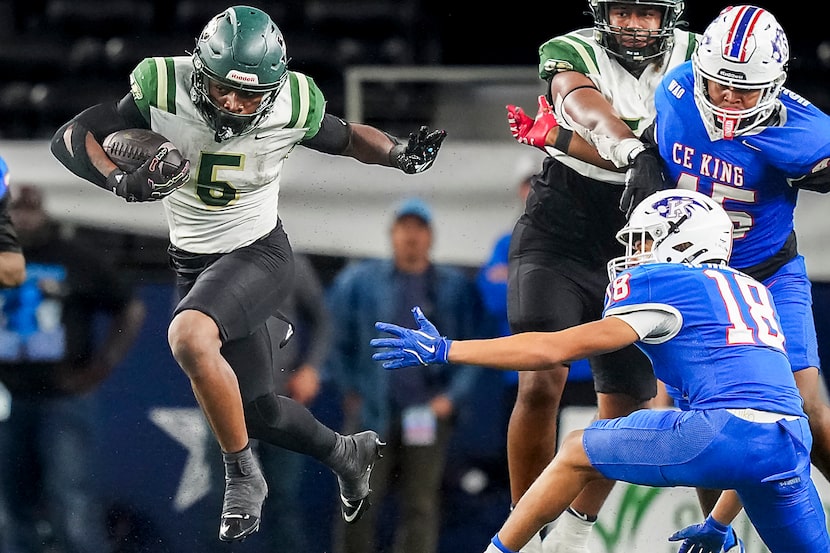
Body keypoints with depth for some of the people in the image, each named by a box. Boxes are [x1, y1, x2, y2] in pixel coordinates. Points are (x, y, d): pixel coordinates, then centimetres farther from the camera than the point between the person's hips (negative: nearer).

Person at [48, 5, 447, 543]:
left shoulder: (292, 107, -19)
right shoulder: (163, 90, -21)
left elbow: (347, 138, 3)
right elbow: (70, 137, -15)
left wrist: (400, 153, -16)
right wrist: (125, 183, -32)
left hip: (259, 252, -4)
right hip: (194, 261, 4)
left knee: (190, 337, -34)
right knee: (257, 410, 11)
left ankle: (242, 474, -16)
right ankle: (345, 453, 42)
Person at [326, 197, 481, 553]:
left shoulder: (456, 287, 10)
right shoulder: (358, 281, 10)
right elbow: (338, 341, 15)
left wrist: (452, 396, -3)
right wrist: (350, 392, 7)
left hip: (428, 415, 0)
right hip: (371, 413, 0)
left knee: (421, 506, -2)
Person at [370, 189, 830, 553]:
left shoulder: (661, 283, 10)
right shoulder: (752, 291, 31)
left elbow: (556, 349, 6)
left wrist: (444, 350, 11)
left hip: (724, 433, -6)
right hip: (791, 447, 6)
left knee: (577, 454, 13)